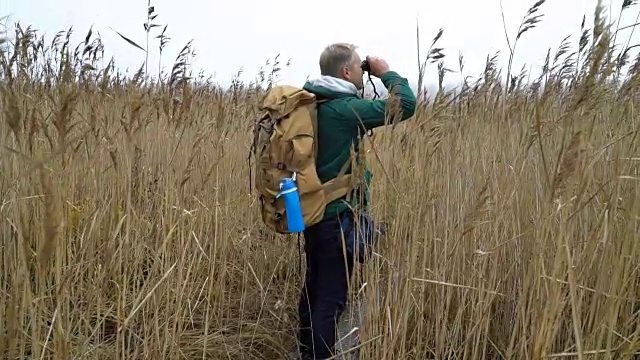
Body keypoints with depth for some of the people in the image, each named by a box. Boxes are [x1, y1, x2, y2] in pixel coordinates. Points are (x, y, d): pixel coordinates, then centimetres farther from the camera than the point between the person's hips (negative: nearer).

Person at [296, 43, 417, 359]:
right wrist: (386, 72, -5)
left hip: (313, 211, 9)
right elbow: (406, 105, -20)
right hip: (336, 217, -9)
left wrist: (368, 81, 15)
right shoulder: (344, 108, -19)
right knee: (331, 298, 0)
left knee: (313, 288, 21)